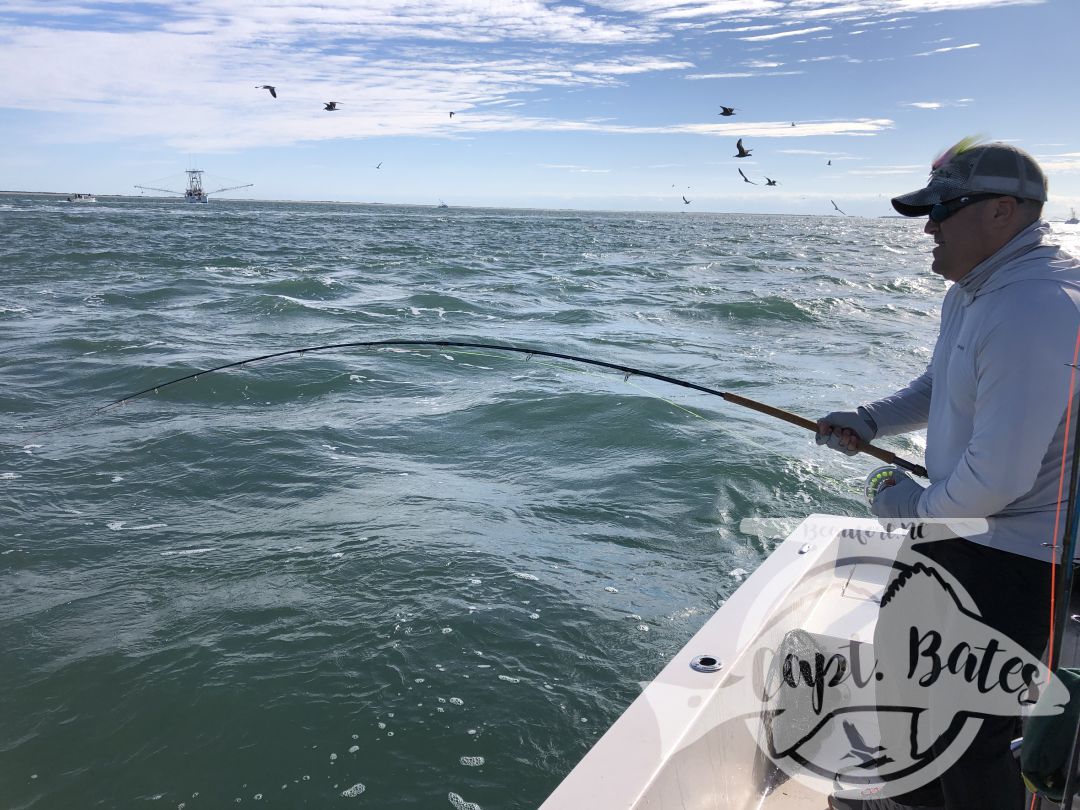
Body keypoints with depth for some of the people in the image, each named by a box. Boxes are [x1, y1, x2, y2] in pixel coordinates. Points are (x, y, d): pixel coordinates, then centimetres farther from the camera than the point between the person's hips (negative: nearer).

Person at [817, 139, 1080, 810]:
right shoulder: (972, 289, 4)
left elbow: (999, 477, -32)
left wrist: (915, 507, -14)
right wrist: (868, 422, 5)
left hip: (1014, 558, -11)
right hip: (957, 526, 11)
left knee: (974, 740, 2)